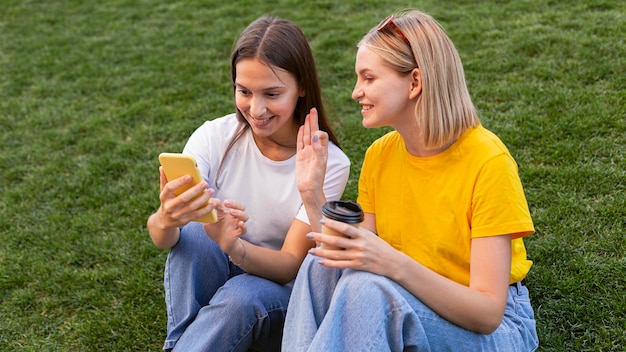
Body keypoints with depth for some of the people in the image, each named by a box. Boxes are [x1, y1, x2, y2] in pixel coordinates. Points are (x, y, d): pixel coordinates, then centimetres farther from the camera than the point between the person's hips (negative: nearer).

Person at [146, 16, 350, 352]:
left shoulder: (328, 163, -16)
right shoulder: (214, 137, -14)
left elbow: (291, 265, -20)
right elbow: (160, 238, -22)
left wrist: (235, 247, -41)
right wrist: (165, 219, -46)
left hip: (279, 295, -2)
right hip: (204, 285, 2)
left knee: (243, 295, -34)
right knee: (193, 233, -28)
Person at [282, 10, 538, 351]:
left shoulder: (488, 161, -21)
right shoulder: (379, 156, -3)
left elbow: (488, 313, -23)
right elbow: (362, 259, -3)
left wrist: (391, 263, -37)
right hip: (410, 306, 5)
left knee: (368, 288, -32)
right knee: (321, 265, -23)